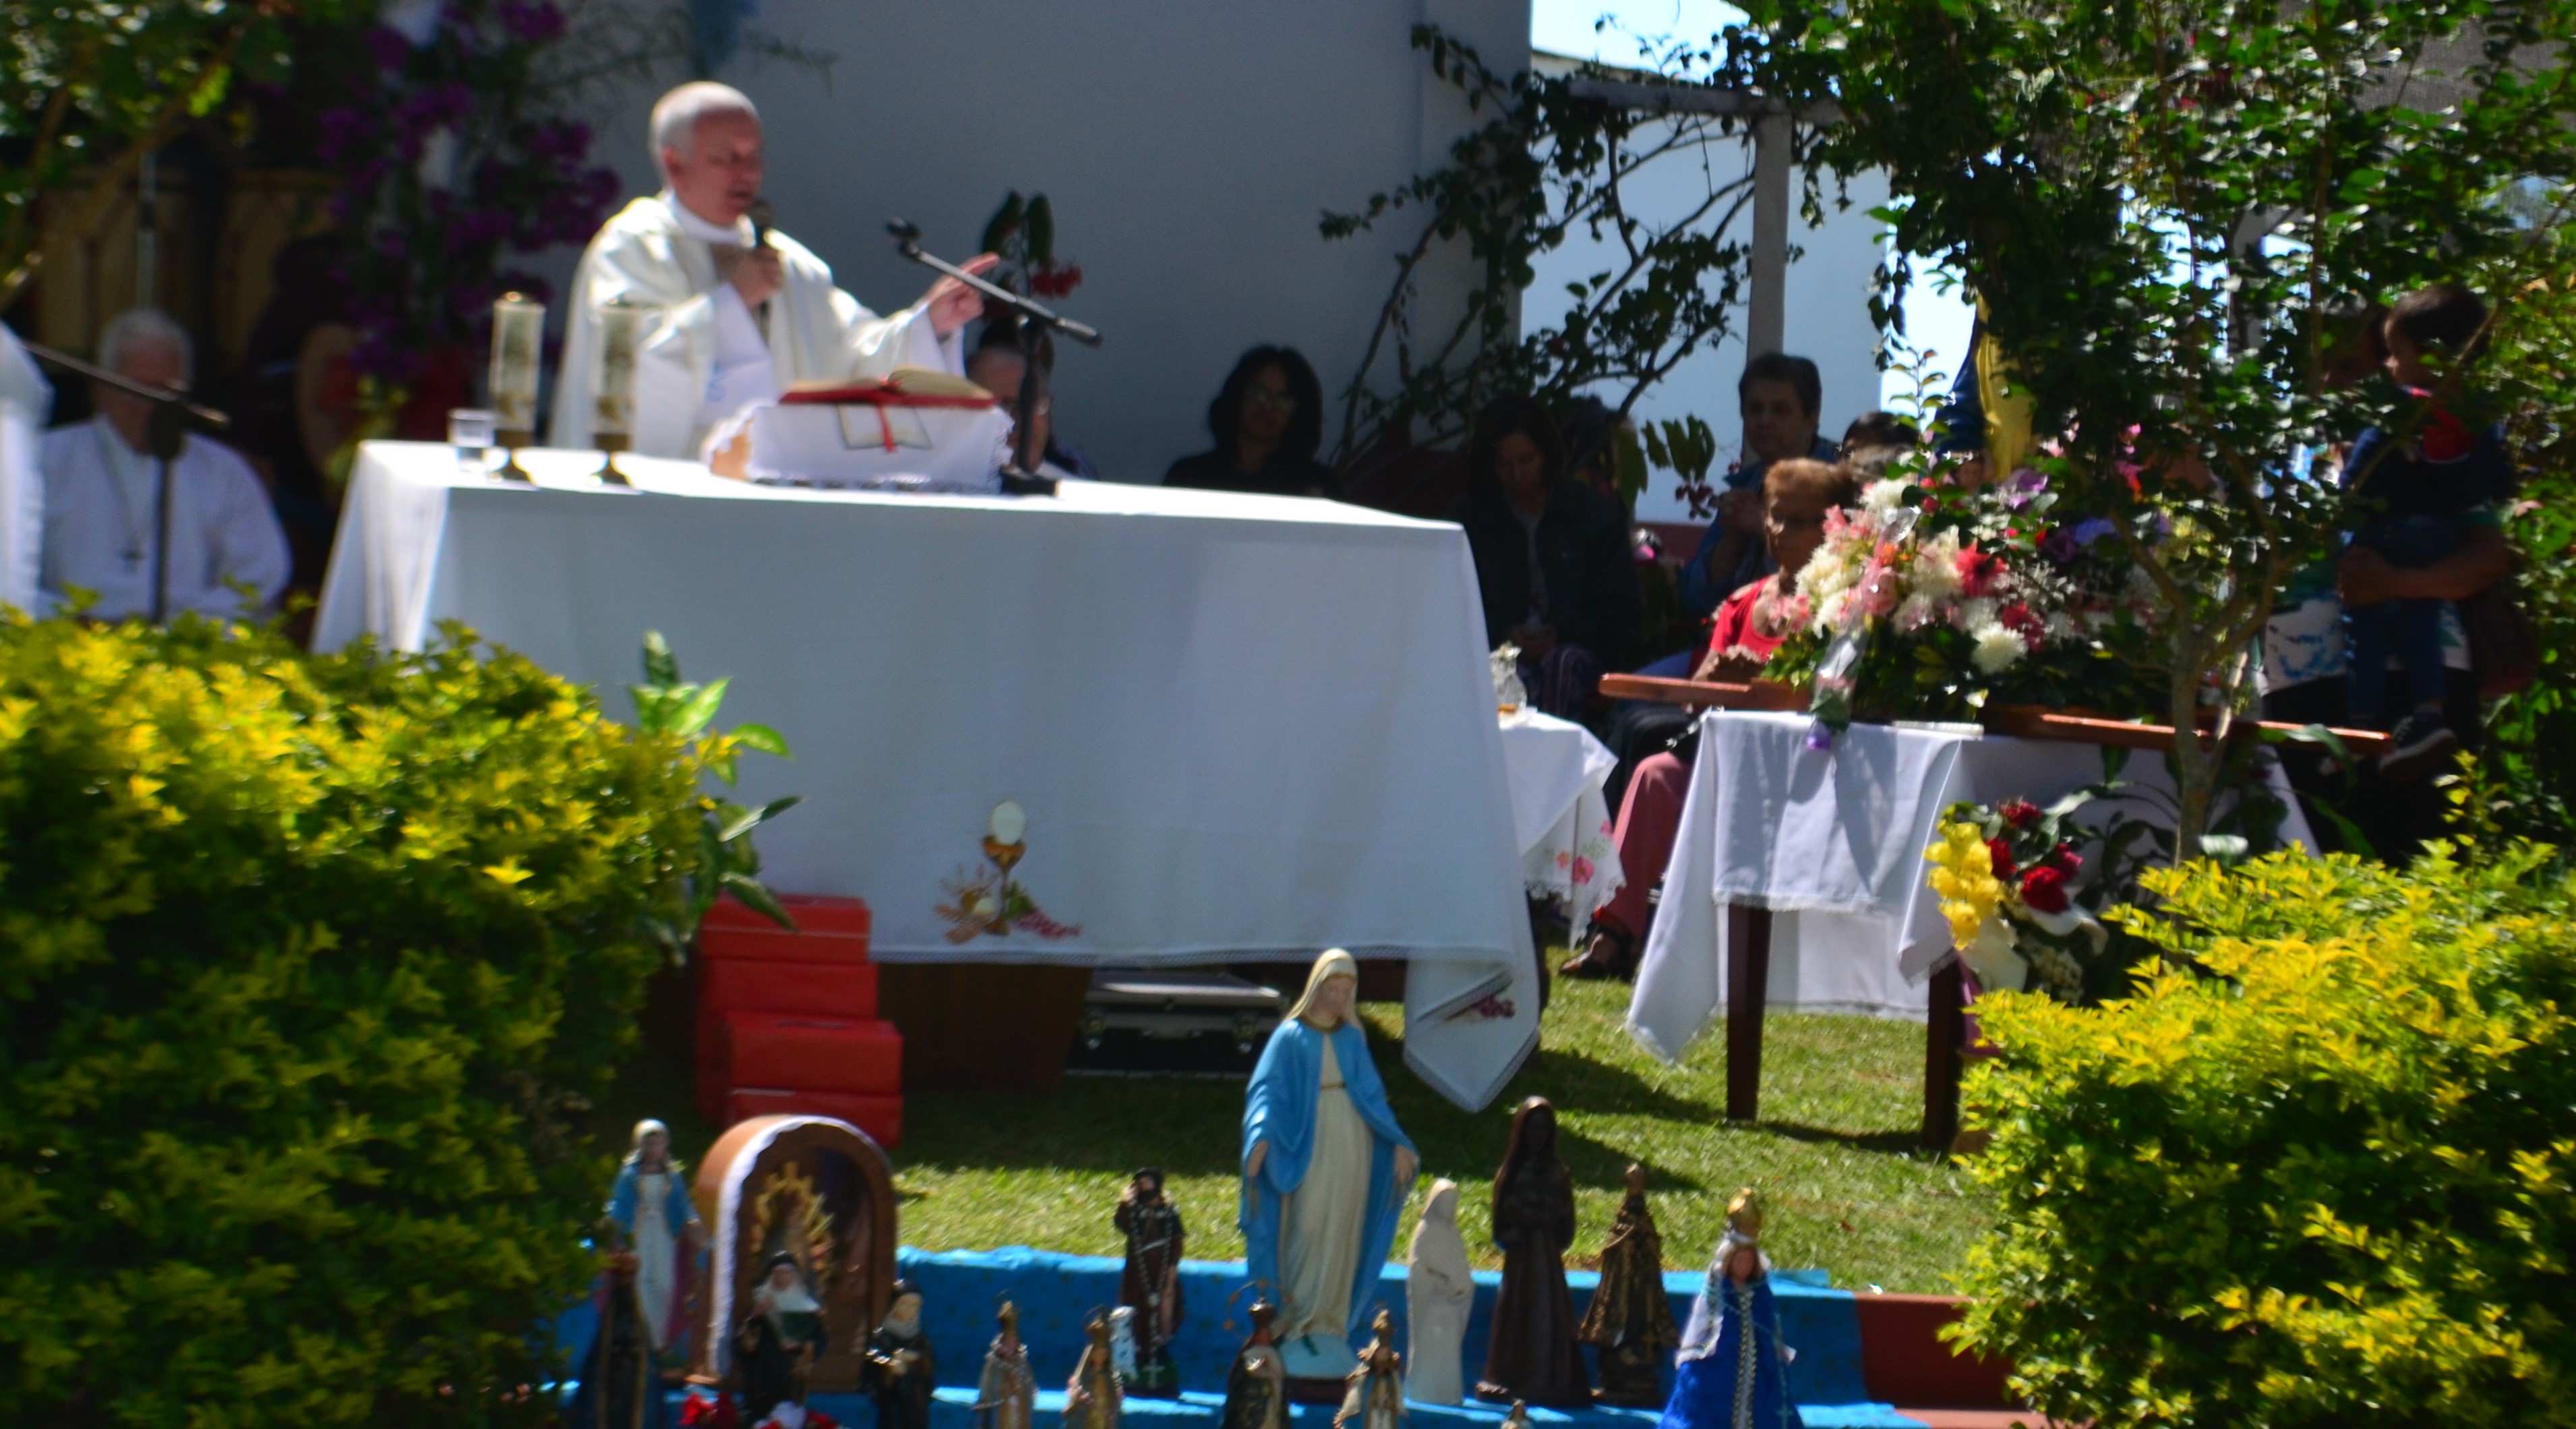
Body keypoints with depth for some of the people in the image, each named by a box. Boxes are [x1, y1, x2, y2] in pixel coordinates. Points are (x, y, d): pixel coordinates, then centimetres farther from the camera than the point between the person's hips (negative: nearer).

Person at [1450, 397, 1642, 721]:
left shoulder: (1597, 514, 9)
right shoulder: (1467, 519, 14)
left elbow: (1621, 610, 8)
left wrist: (1562, 633, -9)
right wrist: (1503, 635, -9)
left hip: (1573, 650, 0)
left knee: (1563, 663, -38)